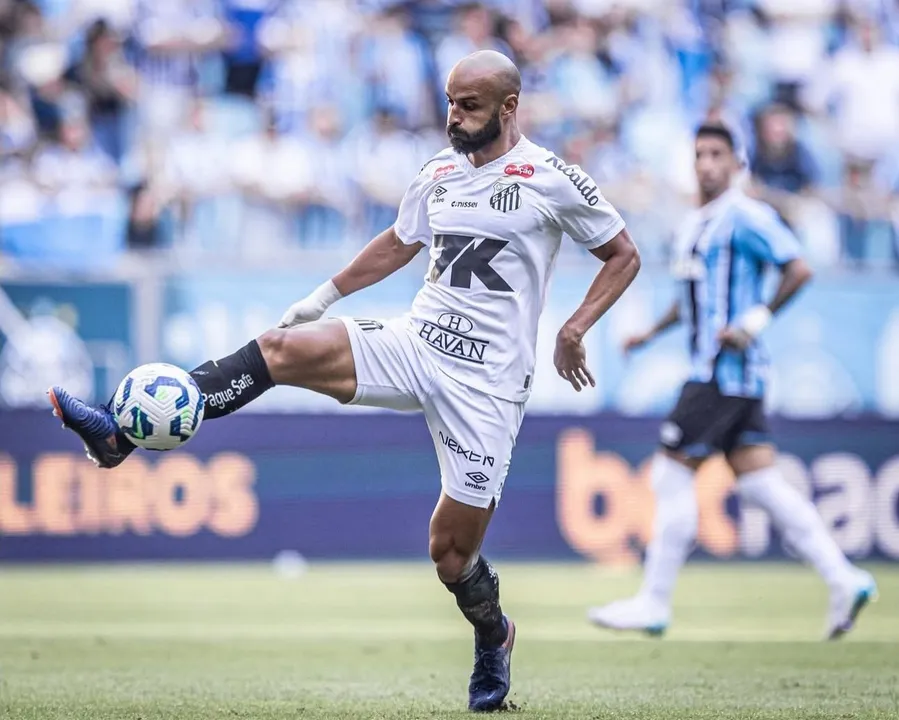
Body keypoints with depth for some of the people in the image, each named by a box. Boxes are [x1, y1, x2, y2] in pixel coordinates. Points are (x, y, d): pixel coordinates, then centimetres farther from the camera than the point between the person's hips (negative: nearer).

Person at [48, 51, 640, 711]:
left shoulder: (553, 180, -7)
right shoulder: (439, 174, 9)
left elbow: (624, 257, 2)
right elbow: (399, 243, 27)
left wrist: (574, 330, -8)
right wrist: (325, 296, 23)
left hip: (487, 383, -5)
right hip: (414, 342, 5)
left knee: (452, 552, -4)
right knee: (282, 347, -19)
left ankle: (493, 641, 30)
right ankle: (123, 433, -24)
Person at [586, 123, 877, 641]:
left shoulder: (744, 217, -10)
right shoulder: (694, 224, 19)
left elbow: (799, 269, -15)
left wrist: (756, 321, -19)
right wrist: (652, 332, 20)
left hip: (727, 369, -9)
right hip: (713, 368, 9)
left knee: (673, 472, -6)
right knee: (760, 482, 4)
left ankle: (655, 603, -1)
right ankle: (844, 581, 3)